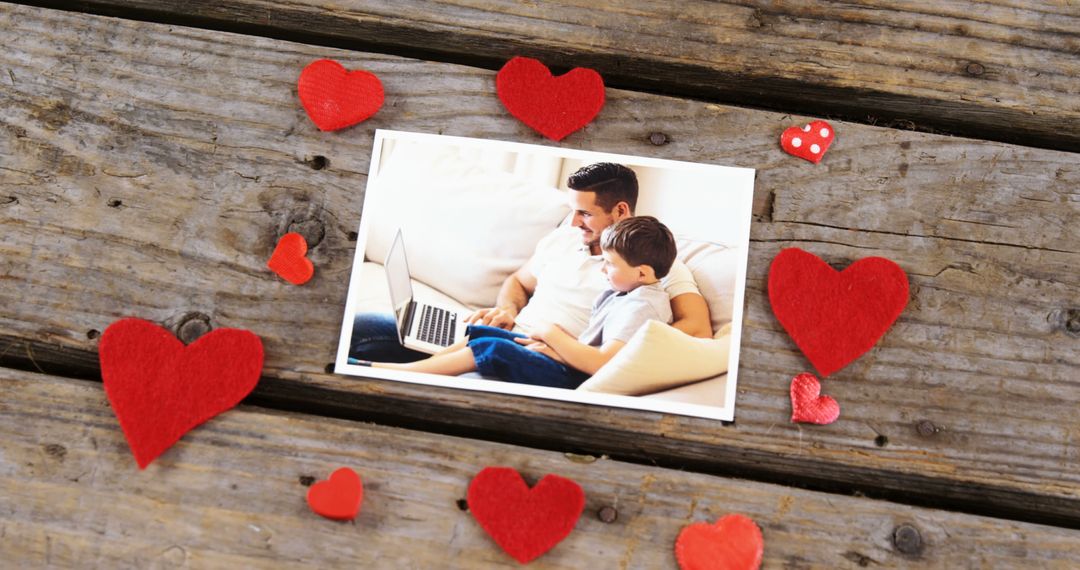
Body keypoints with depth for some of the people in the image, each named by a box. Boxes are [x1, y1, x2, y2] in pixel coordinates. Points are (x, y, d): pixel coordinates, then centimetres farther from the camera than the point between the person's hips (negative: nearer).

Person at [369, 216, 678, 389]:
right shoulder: (618, 292, 12)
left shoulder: (641, 306, -20)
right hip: (573, 362, 10)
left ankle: (391, 371, -14)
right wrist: (557, 347, -5)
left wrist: (553, 335, -16)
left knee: (491, 349, -21)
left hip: (575, 382, -10)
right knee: (479, 332, 3)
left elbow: (602, 362, -30)